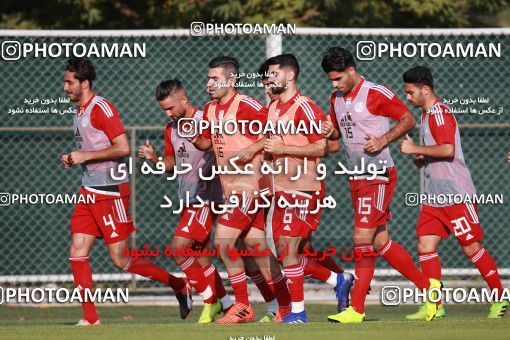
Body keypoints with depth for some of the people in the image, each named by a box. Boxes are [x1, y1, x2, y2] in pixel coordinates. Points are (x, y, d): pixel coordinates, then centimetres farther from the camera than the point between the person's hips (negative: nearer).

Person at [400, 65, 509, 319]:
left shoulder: (439, 112, -12)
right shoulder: (427, 114, 18)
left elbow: (448, 149, -24)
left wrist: (415, 149, -17)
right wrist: (420, 158, 8)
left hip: (457, 193, -9)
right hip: (434, 196, 9)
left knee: (472, 248, -3)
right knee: (425, 246, -1)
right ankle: (434, 306, 0)